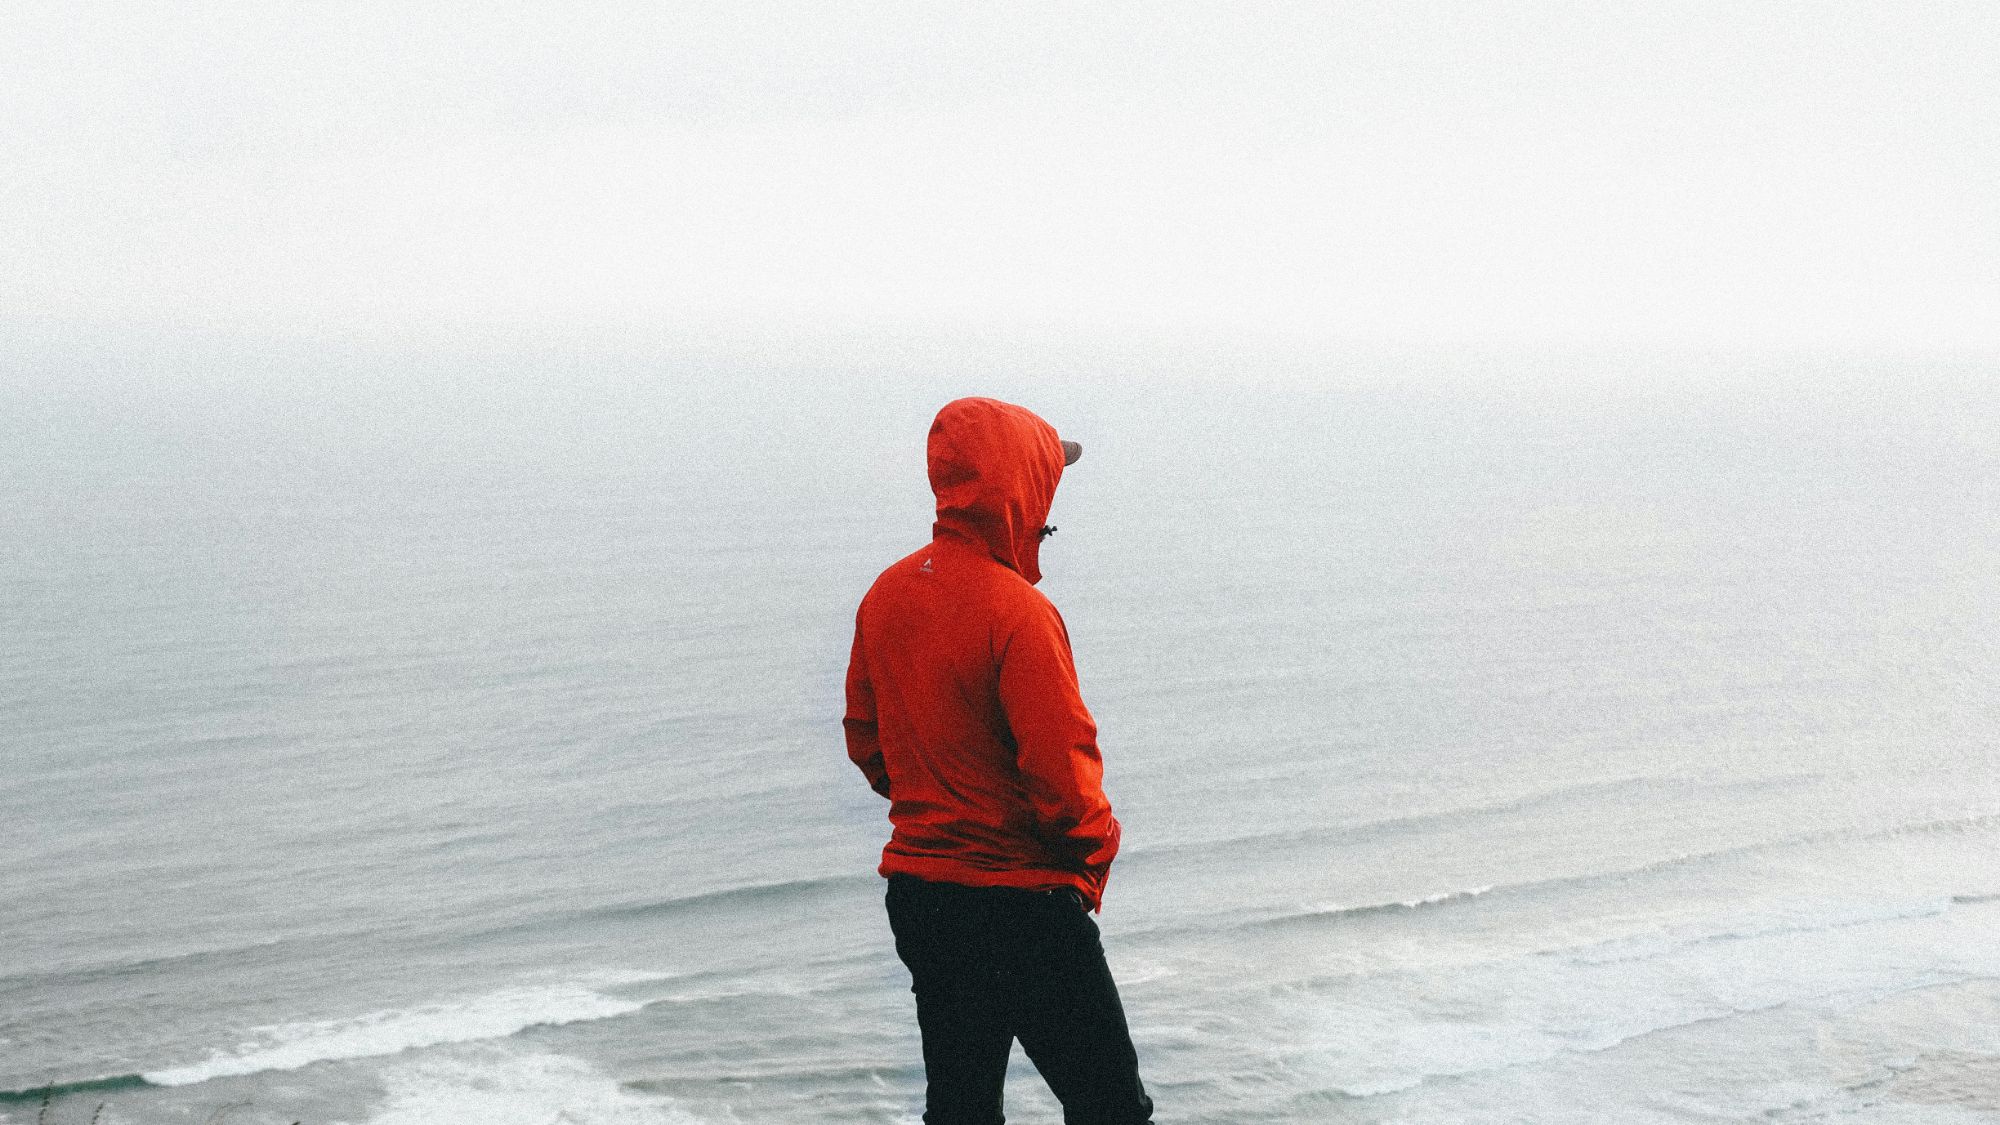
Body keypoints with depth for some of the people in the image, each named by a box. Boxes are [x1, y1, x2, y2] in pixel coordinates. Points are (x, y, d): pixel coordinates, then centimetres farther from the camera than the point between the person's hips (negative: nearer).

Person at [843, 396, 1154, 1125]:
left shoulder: (887, 595, 4)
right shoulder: (1016, 612, -20)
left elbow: (865, 741, 14)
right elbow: (1063, 778, -20)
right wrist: (1096, 853, -3)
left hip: (915, 896, 8)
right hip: (1022, 907, -8)